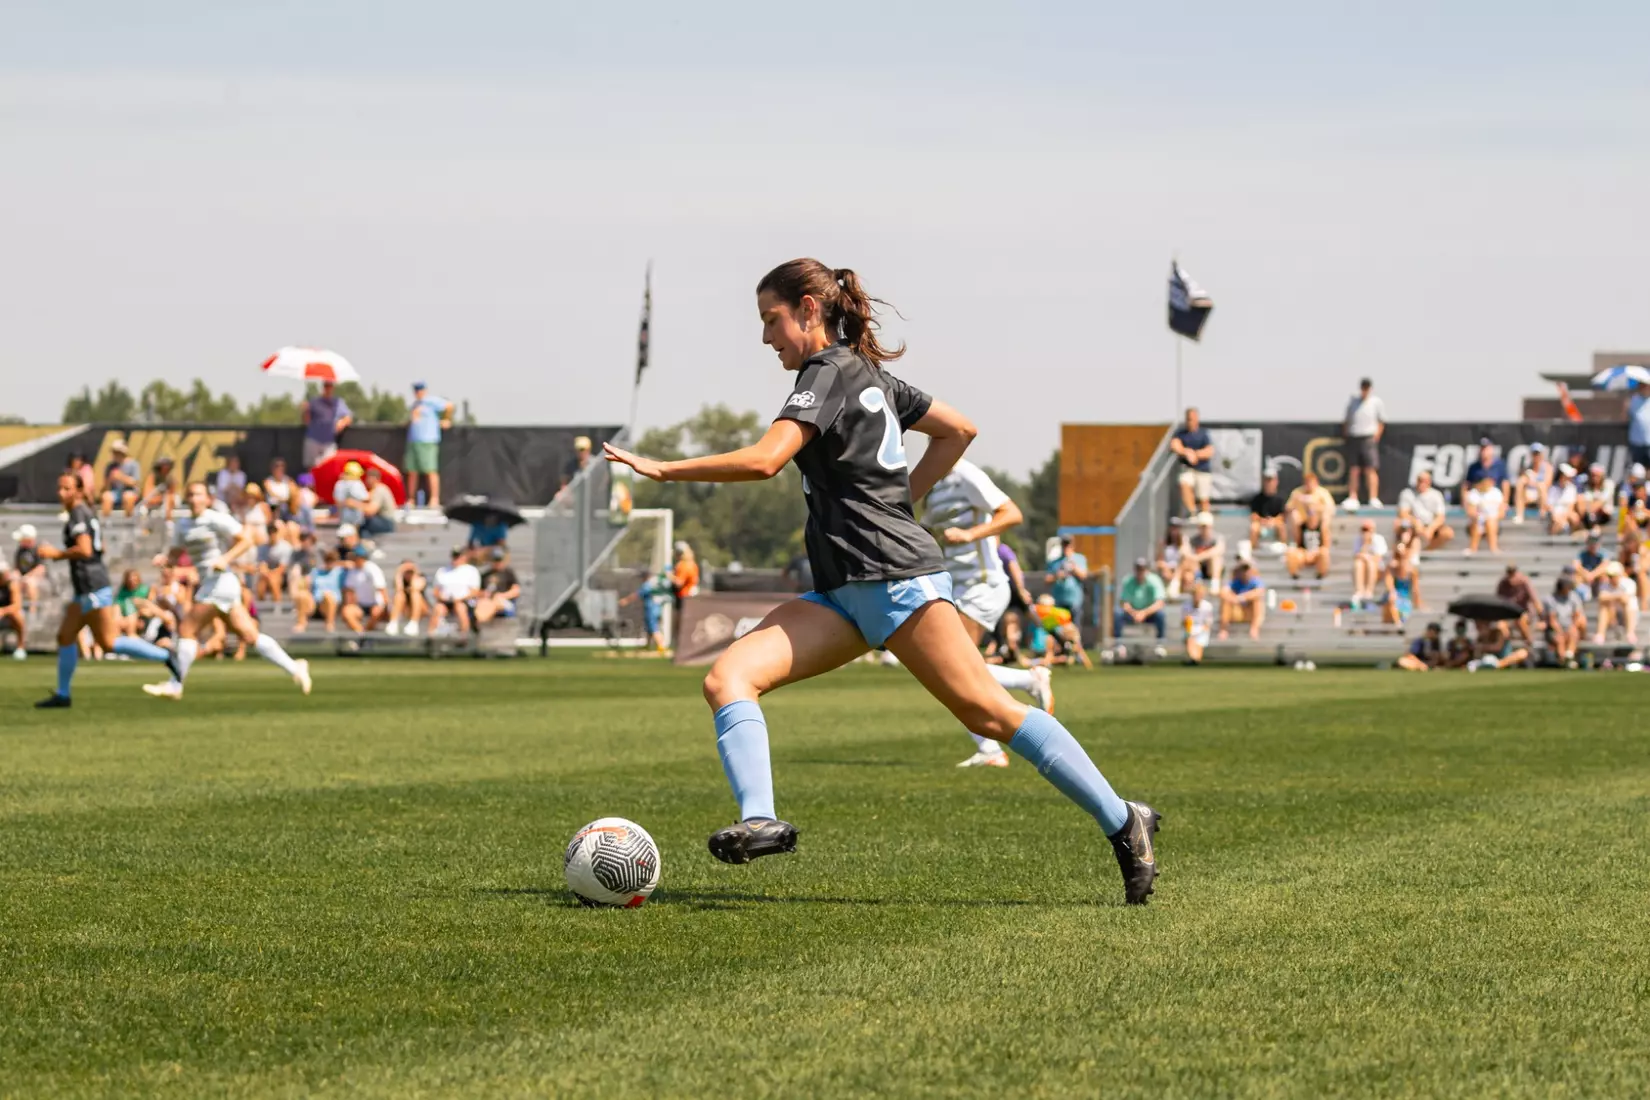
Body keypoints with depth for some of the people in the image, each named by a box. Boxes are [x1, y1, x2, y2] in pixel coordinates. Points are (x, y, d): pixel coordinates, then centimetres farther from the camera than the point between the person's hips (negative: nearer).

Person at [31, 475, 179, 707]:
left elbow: (84, 550, -24)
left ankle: (165, 657, -10)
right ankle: (62, 695, 16)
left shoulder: (78, 514, -12)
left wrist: (57, 554, -11)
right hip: (85, 591, 10)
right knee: (65, 636, 12)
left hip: (93, 588, -10)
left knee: (109, 643, -10)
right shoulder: (87, 512, 17)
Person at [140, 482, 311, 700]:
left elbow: (246, 540, -7)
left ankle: (175, 685, -3)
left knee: (187, 630, -9)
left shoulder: (217, 519, -9)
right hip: (208, 584, 8)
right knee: (249, 635, 7)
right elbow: (175, 554, 16)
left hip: (221, 581, -8)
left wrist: (225, 559, -19)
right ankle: (293, 668, 10)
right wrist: (164, 559, -6)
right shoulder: (183, 524, 13)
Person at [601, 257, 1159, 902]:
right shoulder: (870, 375, 20)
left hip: (895, 576, -10)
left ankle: (1122, 824, -4)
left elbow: (763, 460, -21)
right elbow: (958, 431, 29)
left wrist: (662, 469, -13)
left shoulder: (829, 373, -7)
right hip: (845, 593, 10)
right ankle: (760, 820, -26)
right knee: (728, 678, -8)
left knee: (986, 710, -10)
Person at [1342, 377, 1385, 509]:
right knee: (1354, 470, 4)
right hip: (1353, 438, 3)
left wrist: (1376, 437, -6)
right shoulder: (1353, 401, 11)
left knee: (1371, 470, -9)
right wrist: (1347, 435, 7)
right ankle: (1352, 498, 7)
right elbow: (1347, 421, 16)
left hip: (1368, 438, -3)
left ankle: (1374, 499, -10)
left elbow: (1381, 422, 4)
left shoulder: (1376, 402, 3)